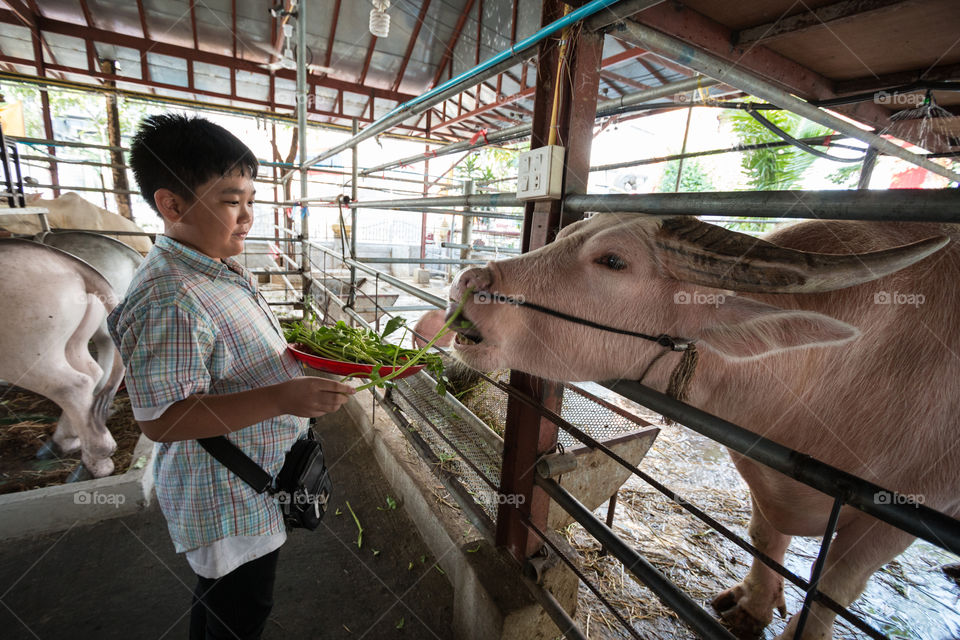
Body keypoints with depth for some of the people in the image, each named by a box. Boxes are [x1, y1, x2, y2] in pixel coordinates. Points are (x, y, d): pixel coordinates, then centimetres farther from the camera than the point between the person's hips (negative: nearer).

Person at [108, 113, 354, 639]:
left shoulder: (222, 271, 4)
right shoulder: (169, 300, -29)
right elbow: (161, 419, -29)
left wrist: (299, 354, 5)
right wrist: (283, 398, -37)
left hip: (255, 482, 9)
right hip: (232, 502, -9)